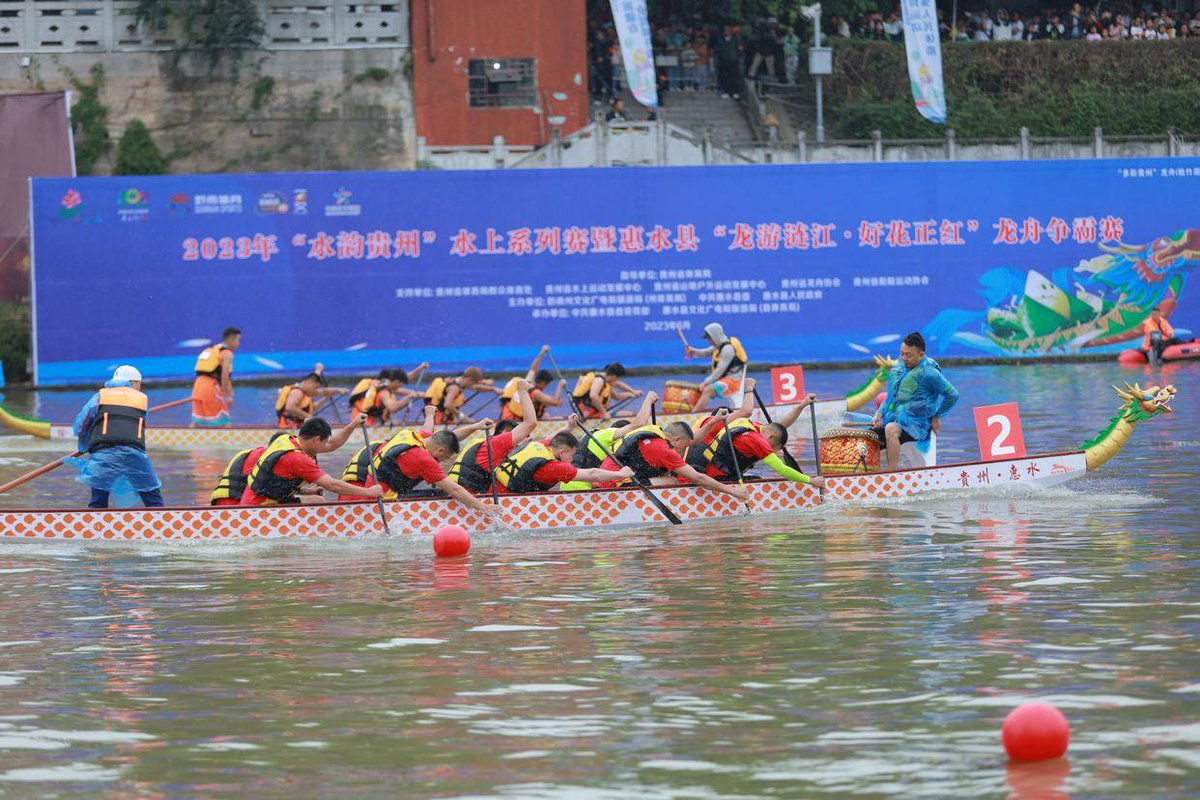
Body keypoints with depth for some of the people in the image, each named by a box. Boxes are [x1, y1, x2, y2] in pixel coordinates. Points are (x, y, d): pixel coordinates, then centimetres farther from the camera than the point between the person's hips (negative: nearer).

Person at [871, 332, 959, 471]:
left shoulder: (928, 373, -10)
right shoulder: (898, 370, 12)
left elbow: (952, 395, -6)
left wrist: (937, 417, -3)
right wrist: (879, 413, 7)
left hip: (915, 426, -8)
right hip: (892, 420, 8)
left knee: (891, 429, -37)